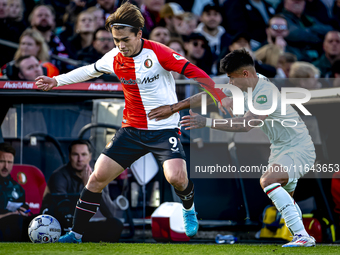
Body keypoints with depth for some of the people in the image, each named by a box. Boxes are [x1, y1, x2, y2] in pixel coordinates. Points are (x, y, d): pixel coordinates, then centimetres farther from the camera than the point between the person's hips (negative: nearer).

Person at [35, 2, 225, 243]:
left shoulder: (158, 53, -17)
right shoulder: (114, 59, 0)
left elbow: (198, 76, -18)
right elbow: (90, 71, 21)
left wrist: (174, 107, -21)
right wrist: (57, 81, 23)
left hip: (164, 129, -4)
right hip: (132, 130, 5)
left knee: (176, 177, -26)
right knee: (98, 177, -3)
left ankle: (189, 210, 9)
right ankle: (75, 234, 9)